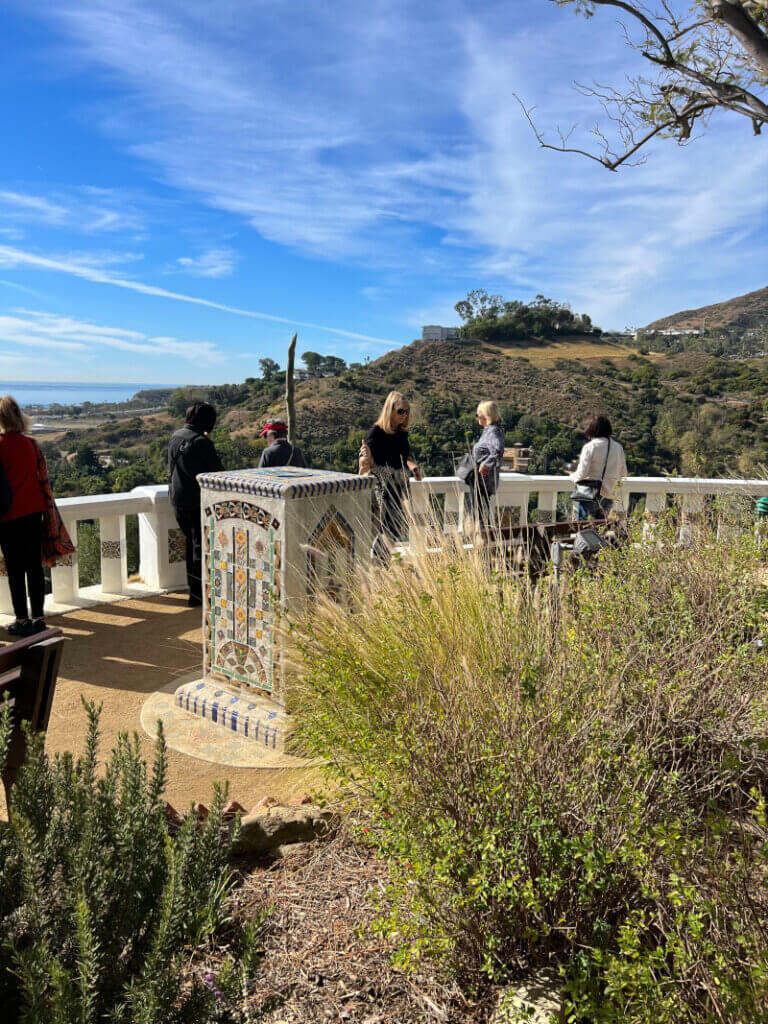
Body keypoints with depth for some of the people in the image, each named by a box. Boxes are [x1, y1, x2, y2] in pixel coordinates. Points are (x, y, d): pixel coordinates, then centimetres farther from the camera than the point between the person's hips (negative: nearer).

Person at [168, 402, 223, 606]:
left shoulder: (176, 437, 4)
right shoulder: (202, 442, -19)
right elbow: (216, 472, -16)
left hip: (177, 499, 7)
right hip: (198, 501, -7)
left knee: (190, 542, 20)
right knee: (200, 546, 2)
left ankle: (193, 584, 31)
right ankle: (197, 594, 6)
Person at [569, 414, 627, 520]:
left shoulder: (590, 447, -11)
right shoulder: (618, 447, 5)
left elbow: (581, 474, -14)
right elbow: (623, 474, 12)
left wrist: (573, 475, 6)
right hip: (608, 496, 5)